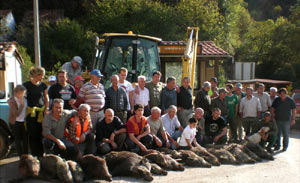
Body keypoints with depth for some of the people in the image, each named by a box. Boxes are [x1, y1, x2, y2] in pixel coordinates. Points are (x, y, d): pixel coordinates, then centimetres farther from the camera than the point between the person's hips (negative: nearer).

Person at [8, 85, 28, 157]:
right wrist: (21, 104, -29)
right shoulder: (12, 101, -19)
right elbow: (16, 114, -25)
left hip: (23, 122, 5)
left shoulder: (24, 99, -3)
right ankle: (21, 156, 18)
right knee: (18, 140, 6)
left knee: (25, 139, 9)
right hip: (15, 123, -4)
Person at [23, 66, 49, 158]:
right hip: (31, 113, -3)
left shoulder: (43, 85, 9)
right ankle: (34, 156, 10)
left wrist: (47, 108, 2)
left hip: (42, 112, 3)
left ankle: (41, 155, 13)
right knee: (33, 135, 0)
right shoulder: (26, 85, -2)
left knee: (41, 134, 3)